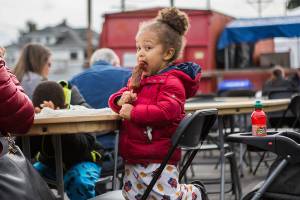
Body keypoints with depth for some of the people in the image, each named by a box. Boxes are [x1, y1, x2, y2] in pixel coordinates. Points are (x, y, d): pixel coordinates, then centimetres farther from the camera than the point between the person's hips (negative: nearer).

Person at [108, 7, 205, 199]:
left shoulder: (171, 82, -13)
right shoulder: (139, 79, 14)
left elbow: (166, 111, -28)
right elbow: (116, 98, 19)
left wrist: (133, 112, -24)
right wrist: (122, 99, -5)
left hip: (157, 161, -8)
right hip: (133, 158, 9)